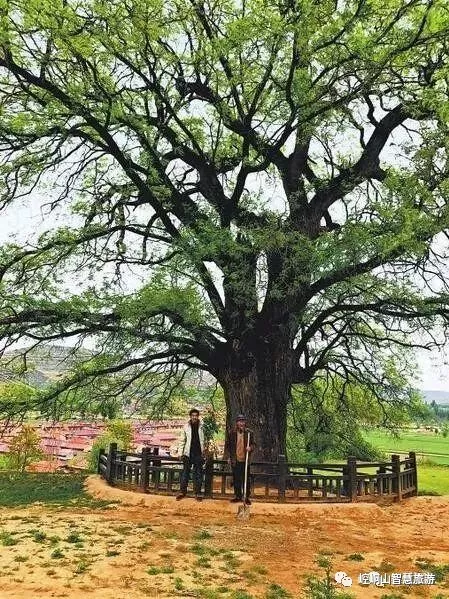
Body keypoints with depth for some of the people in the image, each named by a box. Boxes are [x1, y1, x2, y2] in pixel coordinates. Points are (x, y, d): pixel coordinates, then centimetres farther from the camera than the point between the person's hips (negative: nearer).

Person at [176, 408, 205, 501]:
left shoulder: (201, 427, 3)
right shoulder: (186, 427, 1)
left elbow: (203, 441, 8)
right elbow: (182, 440, 4)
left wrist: (203, 453, 3)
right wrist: (180, 452, -2)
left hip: (198, 454, 1)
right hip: (188, 453, 0)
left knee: (198, 474, 4)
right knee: (185, 472, 4)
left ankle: (198, 493, 11)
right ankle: (182, 491, 14)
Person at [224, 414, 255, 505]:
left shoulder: (249, 433, 1)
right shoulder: (231, 433, 2)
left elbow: (253, 444, 9)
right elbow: (227, 445, 9)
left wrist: (250, 447, -13)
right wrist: (229, 457, 5)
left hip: (245, 460, -1)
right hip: (235, 460, 1)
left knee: (246, 479, 1)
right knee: (236, 479, 8)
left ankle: (246, 497, 10)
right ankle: (238, 496, 20)